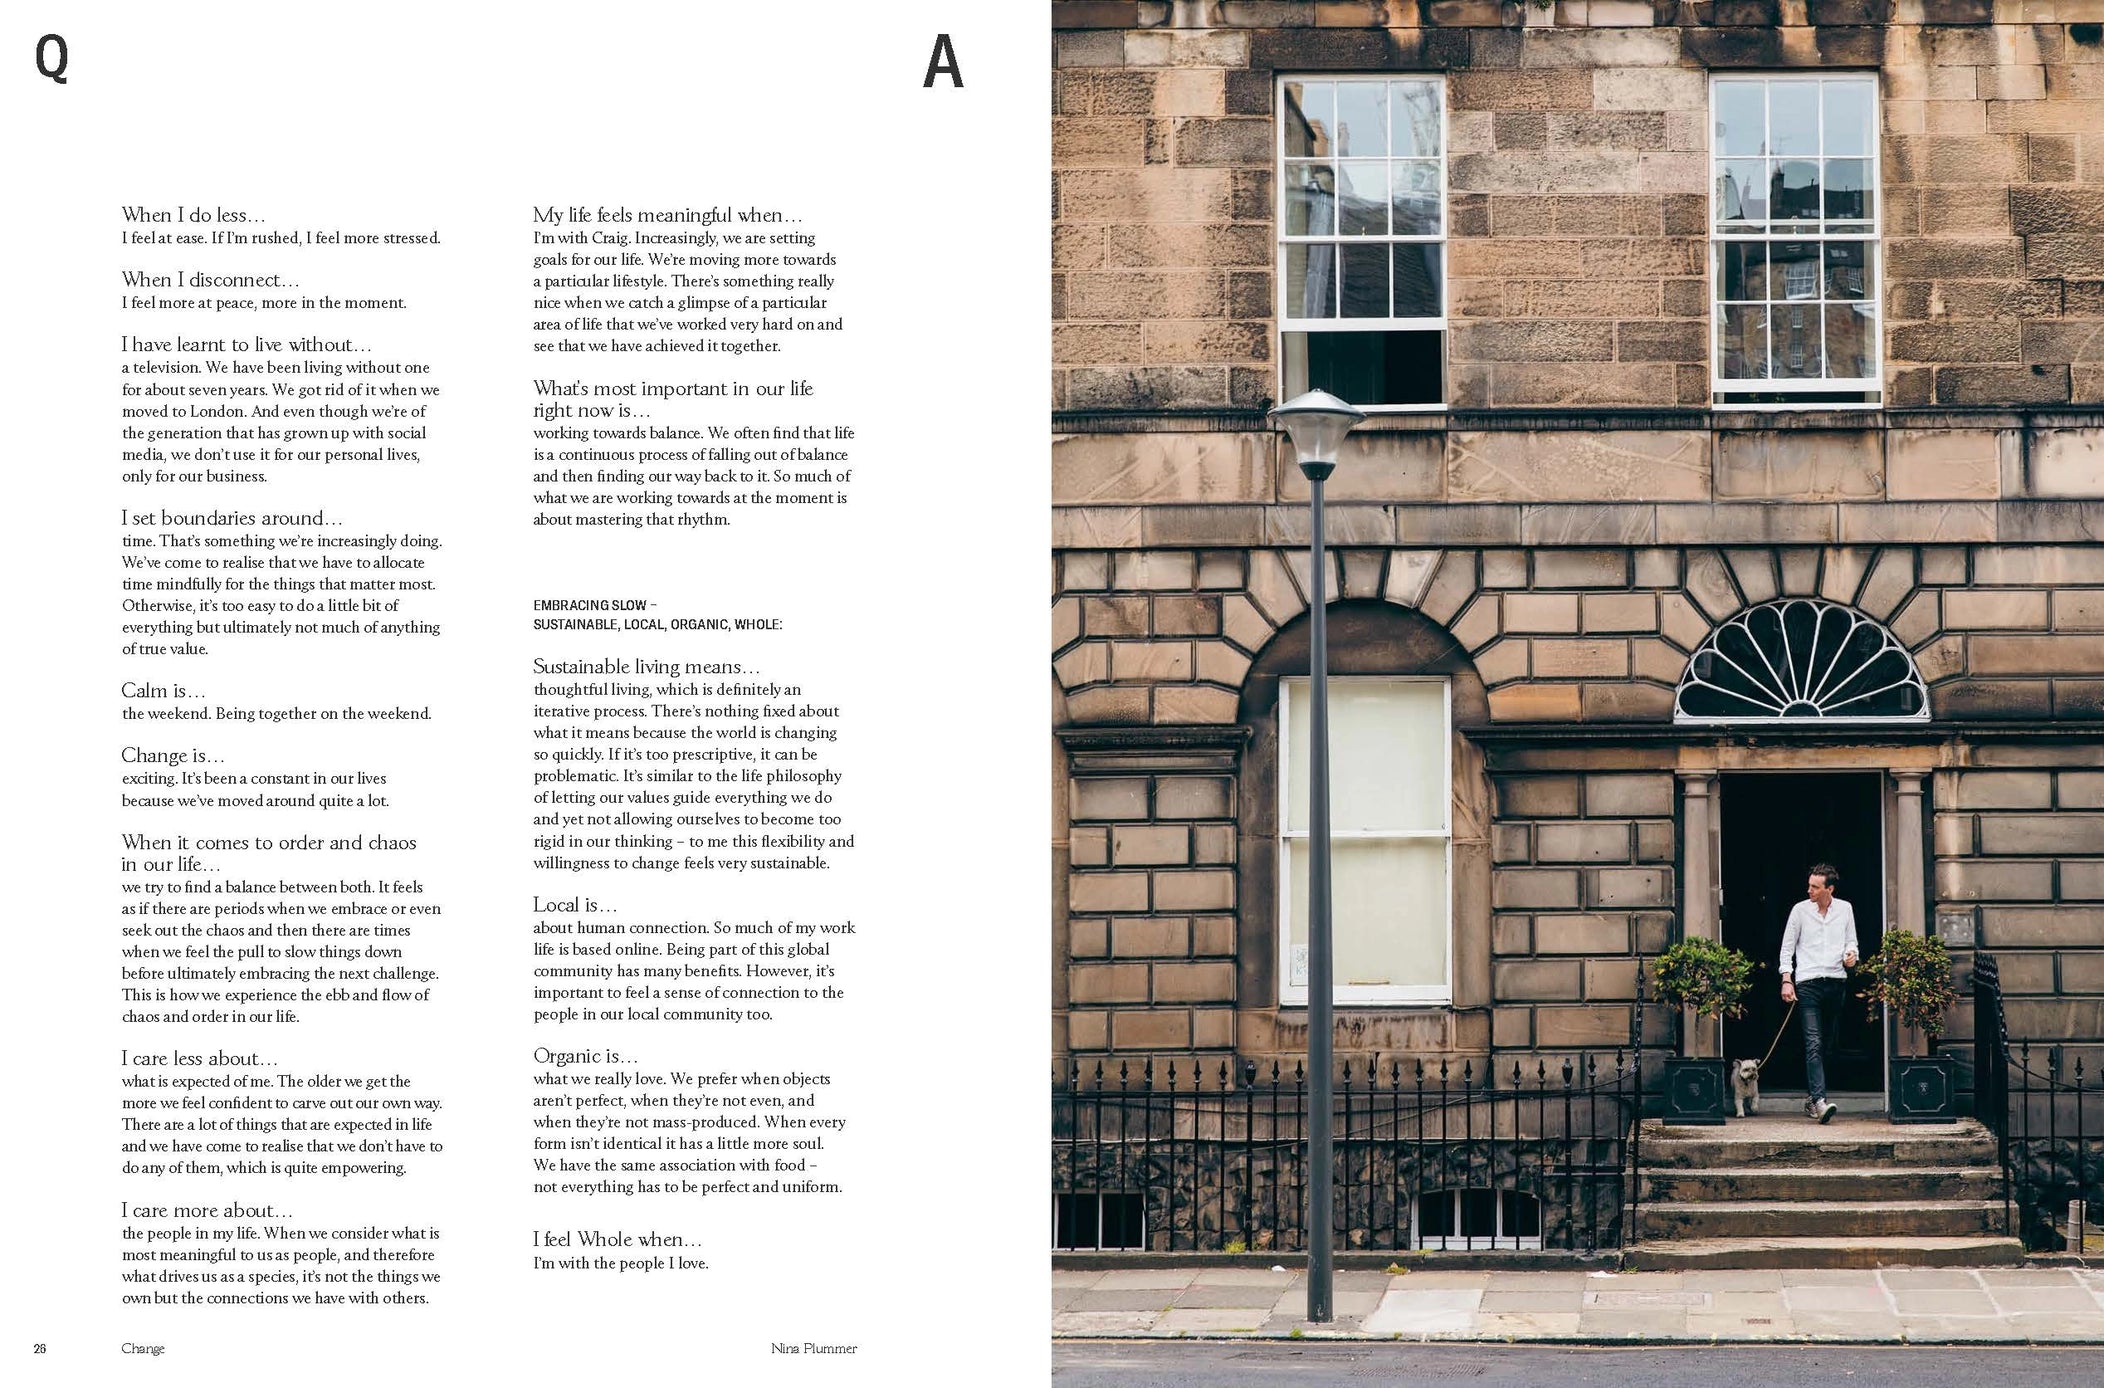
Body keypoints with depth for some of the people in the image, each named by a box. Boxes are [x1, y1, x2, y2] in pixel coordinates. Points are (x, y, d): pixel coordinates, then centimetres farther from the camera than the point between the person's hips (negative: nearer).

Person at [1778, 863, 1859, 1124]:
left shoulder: (1844, 909, 8)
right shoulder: (1800, 909, 2)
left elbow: (1851, 941, 17)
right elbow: (1787, 947, 5)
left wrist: (1851, 955, -7)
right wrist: (1786, 980, -4)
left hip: (1837, 981, 3)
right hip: (1808, 983, -3)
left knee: (1828, 1044, 9)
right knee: (1813, 1043, -15)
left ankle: (1810, 1096, 22)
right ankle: (1819, 1100, -24)